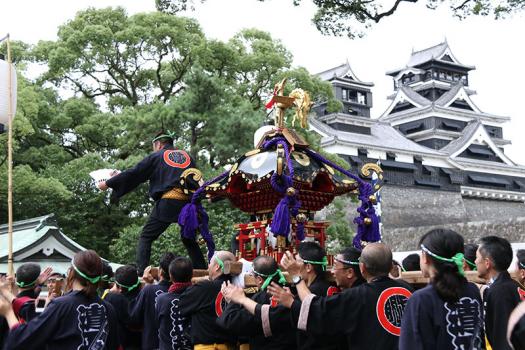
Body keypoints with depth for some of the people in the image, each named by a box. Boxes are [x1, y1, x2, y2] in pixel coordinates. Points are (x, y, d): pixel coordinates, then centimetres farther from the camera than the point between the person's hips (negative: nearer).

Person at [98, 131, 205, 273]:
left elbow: (133, 174, 8)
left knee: (146, 237, 4)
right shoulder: (186, 156, 22)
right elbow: (197, 179, 23)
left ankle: (141, 273, -10)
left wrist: (108, 184, 15)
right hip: (188, 203, 4)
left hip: (167, 202, -4)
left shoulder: (156, 156, 10)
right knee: (189, 240, 21)